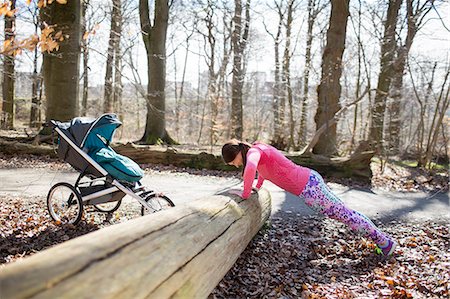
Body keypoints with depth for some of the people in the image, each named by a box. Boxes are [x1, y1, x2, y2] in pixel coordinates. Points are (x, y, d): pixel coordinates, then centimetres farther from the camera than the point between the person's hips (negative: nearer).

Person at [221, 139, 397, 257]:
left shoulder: (252, 151, -18)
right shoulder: (257, 149, 9)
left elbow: (250, 167, -43)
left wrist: (245, 193, -29)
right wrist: (258, 186, 30)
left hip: (308, 188, -9)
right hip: (309, 179, 9)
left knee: (343, 214, 5)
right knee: (340, 211, 20)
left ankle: (384, 241, 21)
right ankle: (380, 239, 35)